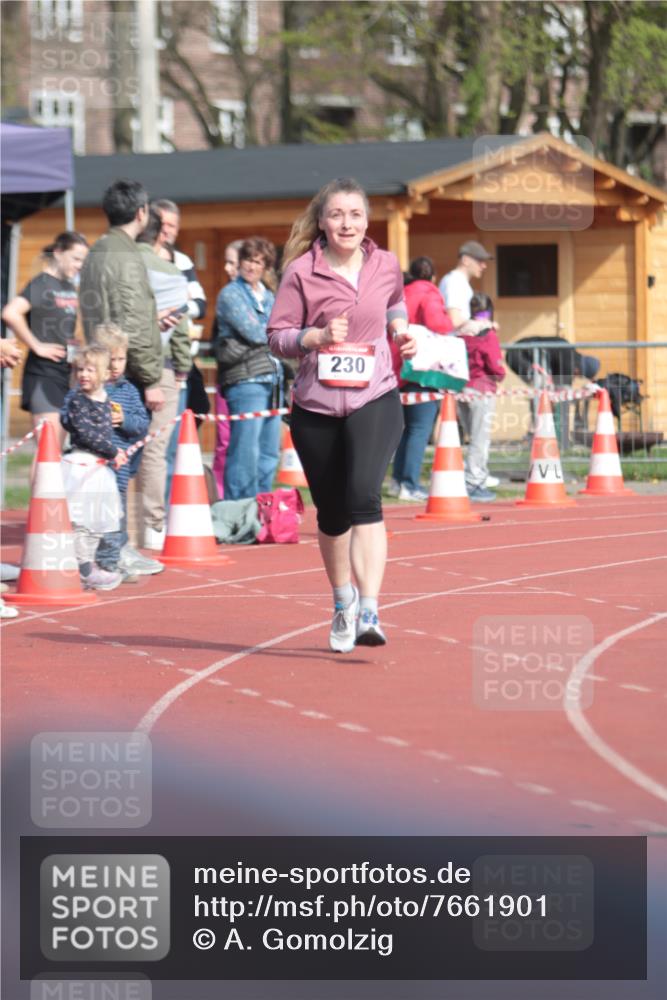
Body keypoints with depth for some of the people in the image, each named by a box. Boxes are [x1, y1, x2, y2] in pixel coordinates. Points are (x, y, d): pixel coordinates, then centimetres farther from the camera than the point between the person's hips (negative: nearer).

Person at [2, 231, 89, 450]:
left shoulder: (71, 288, 13)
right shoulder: (41, 284, -11)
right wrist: (36, 345, -19)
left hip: (67, 373, 8)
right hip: (43, 373, -8)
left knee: (59, 448, 11)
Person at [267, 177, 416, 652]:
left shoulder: (386, 266, 2)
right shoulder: (301, 272, -5)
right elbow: (278, 335, -3)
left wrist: (400, 329, 4)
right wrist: (318, 336, -20)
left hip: (375, 400, -1)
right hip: (316, 407, 1)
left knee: (363, 496, -22)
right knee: (331, 514, 12)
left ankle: (369, 613, -26)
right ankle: (343, 603, 37)